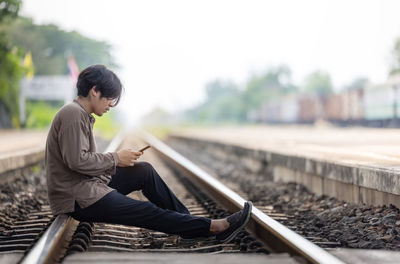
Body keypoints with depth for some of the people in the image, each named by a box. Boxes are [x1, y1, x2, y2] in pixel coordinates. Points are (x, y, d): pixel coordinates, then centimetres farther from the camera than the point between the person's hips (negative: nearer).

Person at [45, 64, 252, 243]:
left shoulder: (80, 115, 16)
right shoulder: (73, 114, -16)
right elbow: (76, 161, -25)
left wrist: (115, 161, 2)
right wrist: (116, 158, -12)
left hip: (87, 185, 11)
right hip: (77, 198, -11)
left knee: (144, 171, 12)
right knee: (147, 212, -12)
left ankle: (185, 220, 14)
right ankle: (214, 228, -9)